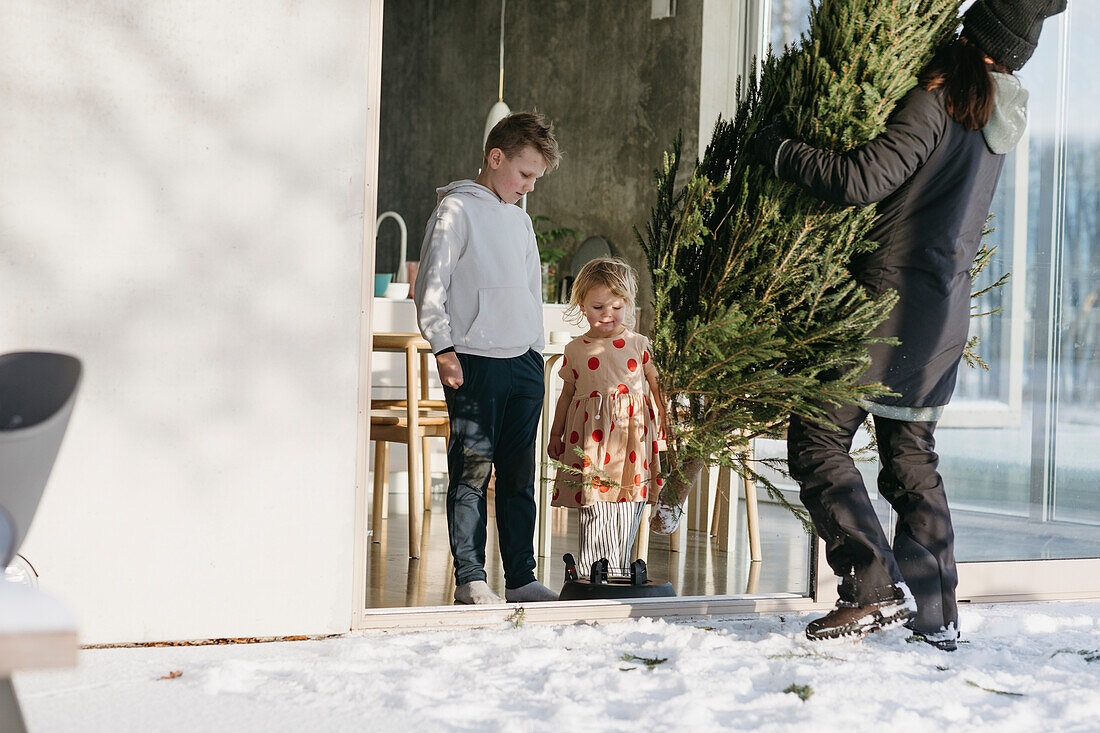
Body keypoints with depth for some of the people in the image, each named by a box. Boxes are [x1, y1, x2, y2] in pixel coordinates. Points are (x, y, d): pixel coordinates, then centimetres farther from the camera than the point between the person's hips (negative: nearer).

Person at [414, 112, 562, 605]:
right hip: (475, 362, -7)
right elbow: (430, 287, -7)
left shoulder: (520, 220, 19)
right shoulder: (457, 209, -3)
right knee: (472, 471, -5)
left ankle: (521, 577, 12)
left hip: (524, 363, 7)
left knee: (519, 475, 8)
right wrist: (444, 347, -13)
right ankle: (470, 578, 0)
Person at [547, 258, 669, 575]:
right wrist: (555, 434, 17)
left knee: (627, 512, 2)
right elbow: (567, 394, 17)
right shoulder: (575, 350, 8)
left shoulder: (639, 345, 5)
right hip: (589, 437, 0)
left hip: (631, 435, 0)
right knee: (595, 509, -6)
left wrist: (667, 427, 6)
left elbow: (659, 388, 10)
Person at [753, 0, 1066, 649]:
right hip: (947, 310, 8)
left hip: (893, 298, -8)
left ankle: (877, 588, -10)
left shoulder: (937, 100, -15)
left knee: (818, 440, -3)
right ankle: (935, 613, 14)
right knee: (912, 456, 14)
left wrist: (776, 150, -13)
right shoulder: (999, 116, 10)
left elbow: (862, 181, -23)